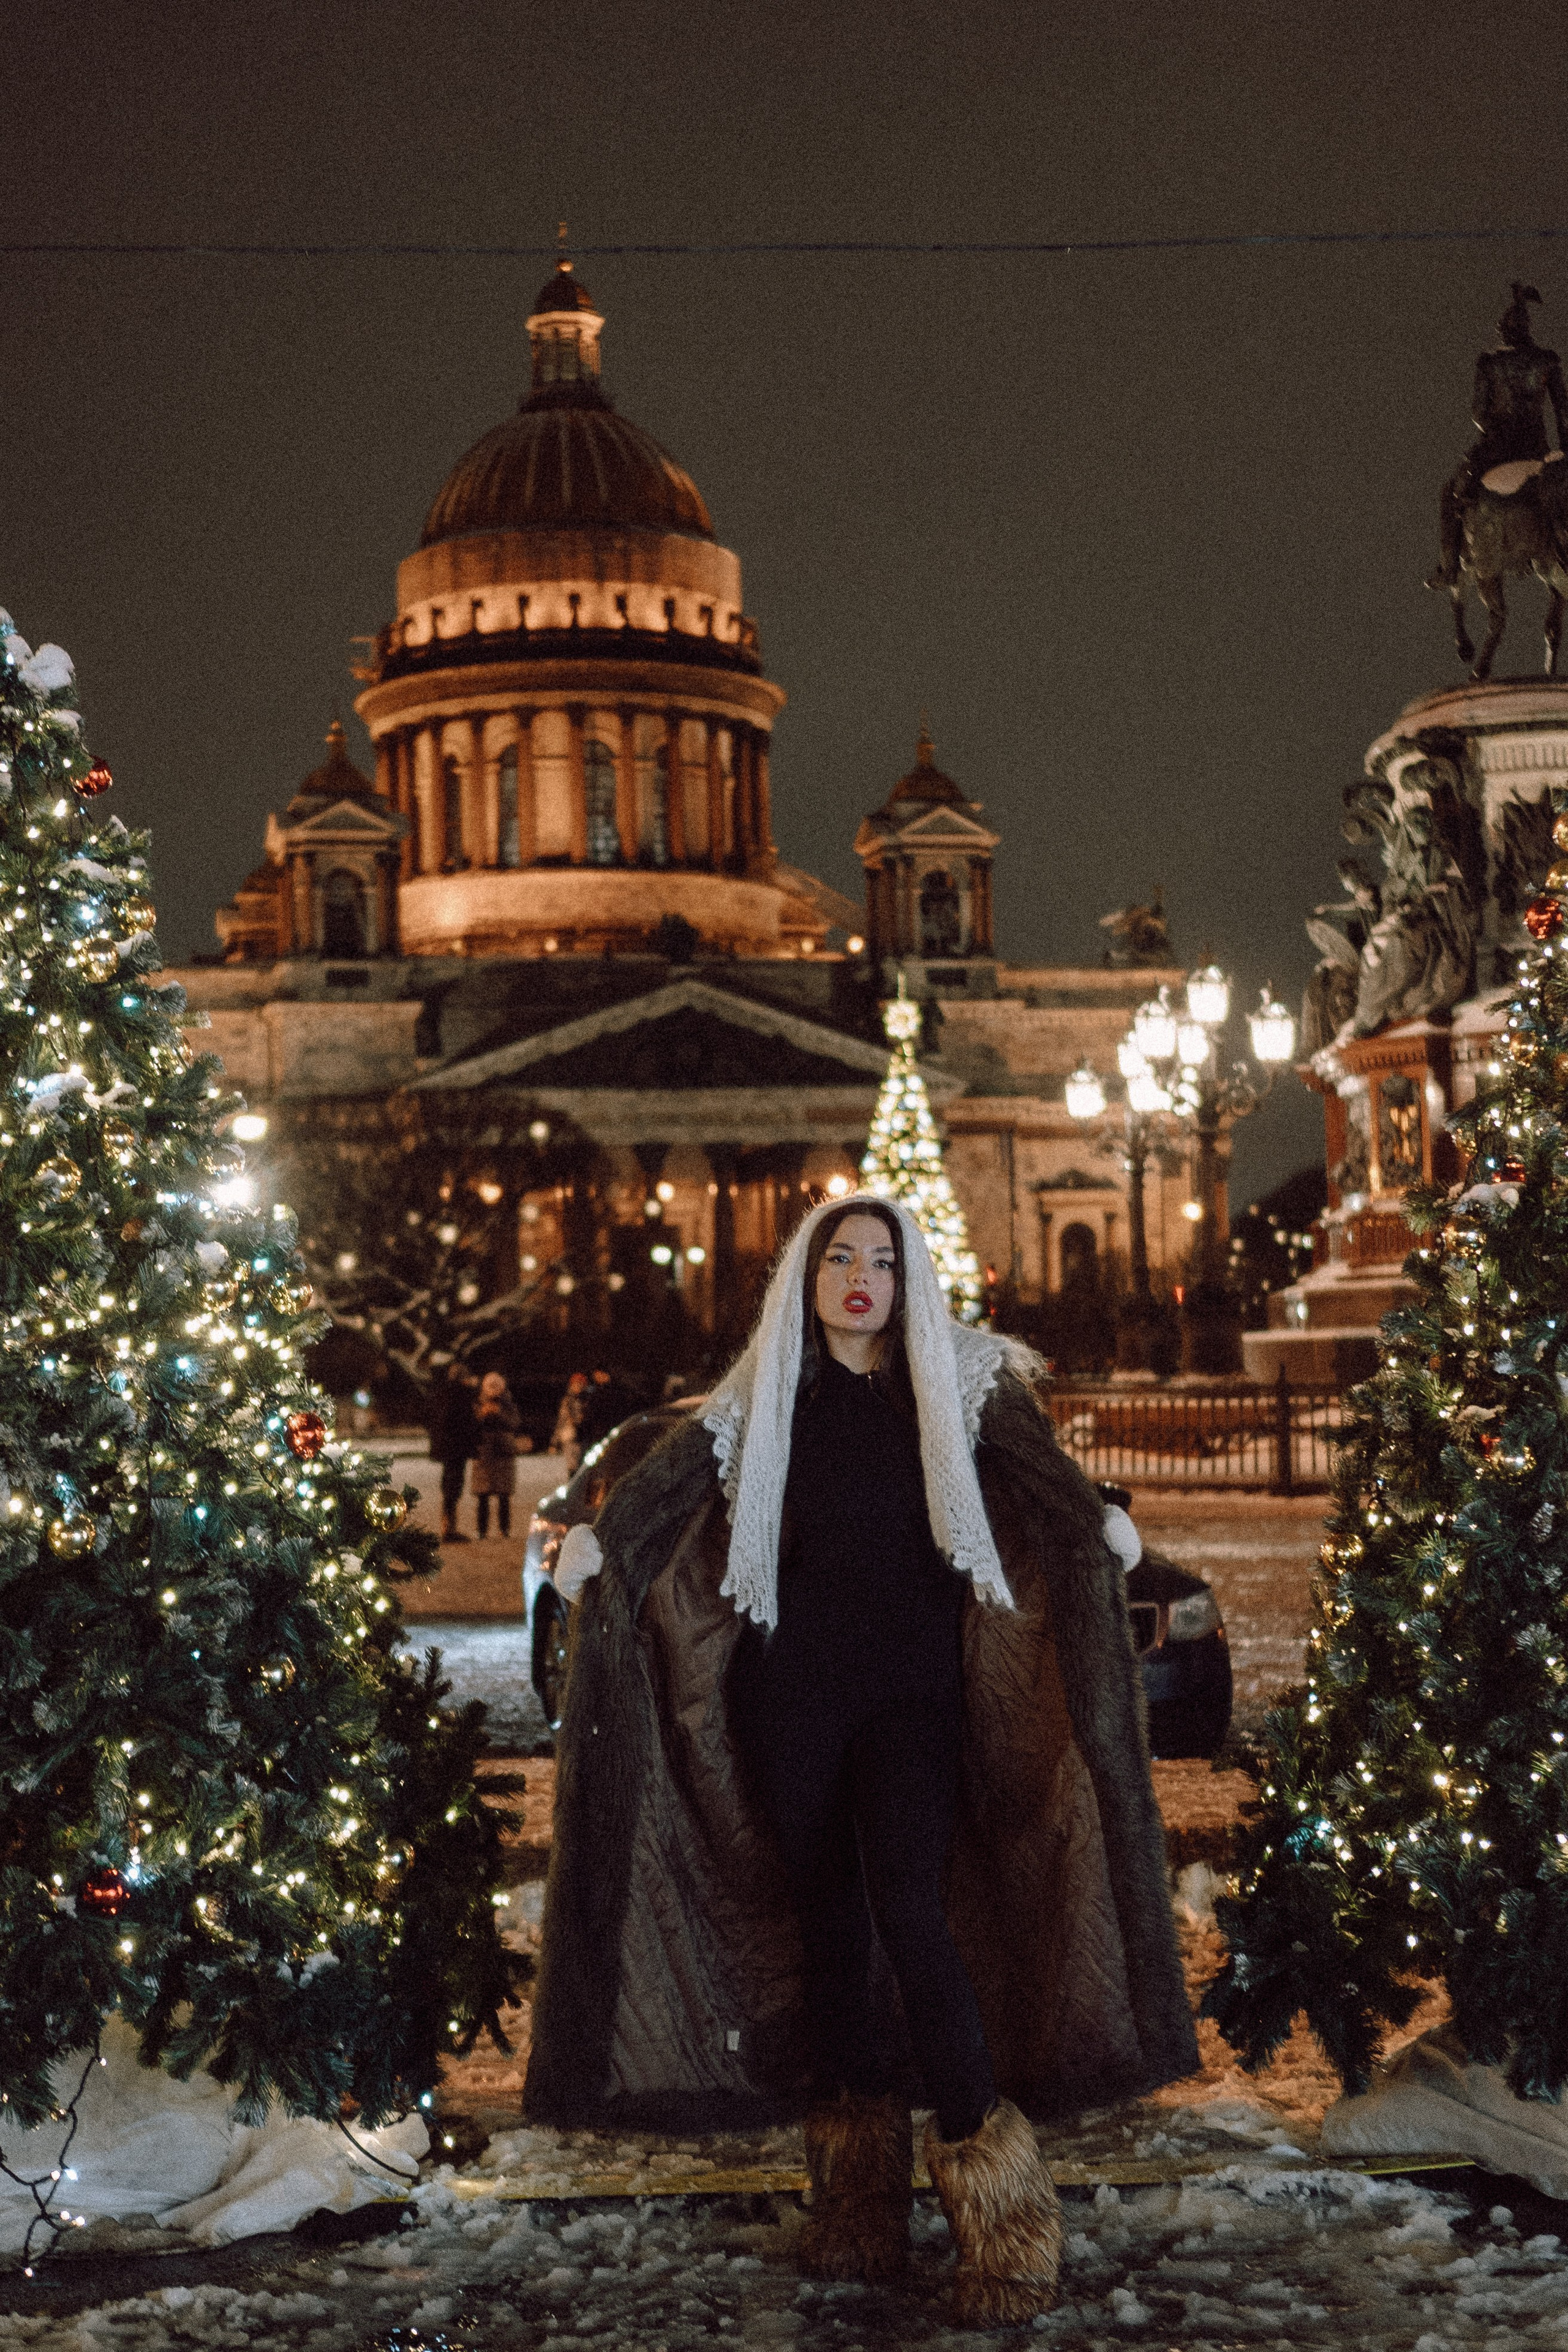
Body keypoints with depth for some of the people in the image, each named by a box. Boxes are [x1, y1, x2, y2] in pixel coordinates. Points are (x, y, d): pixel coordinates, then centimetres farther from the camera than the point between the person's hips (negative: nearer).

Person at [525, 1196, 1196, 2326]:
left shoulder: (953, 1383, 4)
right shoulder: (765, 1395, 8)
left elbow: (1040, 1473, -10)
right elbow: (677, 1473, -6)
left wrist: (1099, 1522, -31)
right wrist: (601, 1538, -24)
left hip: (912, 1685, -2)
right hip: (795, 1685, 2)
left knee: (909, 1906, -17)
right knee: (826, 1914, 6)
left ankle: (986, 2166, -12)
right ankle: (859, 2192, 17)